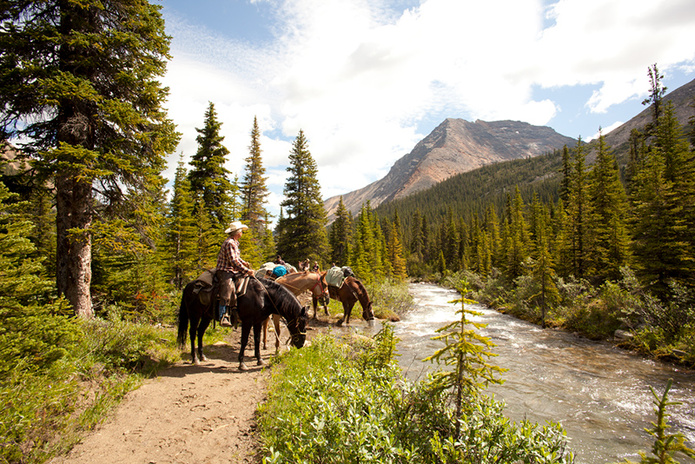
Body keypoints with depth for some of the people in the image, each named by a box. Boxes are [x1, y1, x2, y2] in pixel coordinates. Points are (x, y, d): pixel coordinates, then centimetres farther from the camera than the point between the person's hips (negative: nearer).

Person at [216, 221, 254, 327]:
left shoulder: (234, 243, 19)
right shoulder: (229, 243, -14)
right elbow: (233, 261, -21)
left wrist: (244, 263, 16)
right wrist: (246, 270, -21)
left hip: (233, 271, 10)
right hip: (225, 272, -10)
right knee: (228, 287, -27)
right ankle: (223, 317, -32)